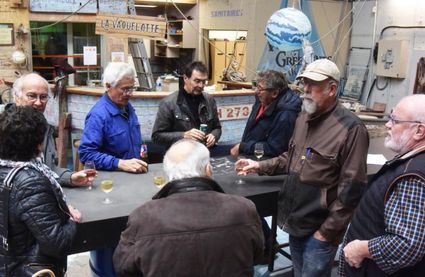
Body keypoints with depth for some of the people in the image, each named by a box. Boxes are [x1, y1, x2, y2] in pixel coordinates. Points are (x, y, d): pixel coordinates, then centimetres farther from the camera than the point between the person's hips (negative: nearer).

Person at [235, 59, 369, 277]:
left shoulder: (351, 129, -20)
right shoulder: (303, 119, 6)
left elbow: (352, 189, -20)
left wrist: (327, 231, -16)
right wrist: (260, 166, 7)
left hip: (319, 229, -7)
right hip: (296, 221, 7)